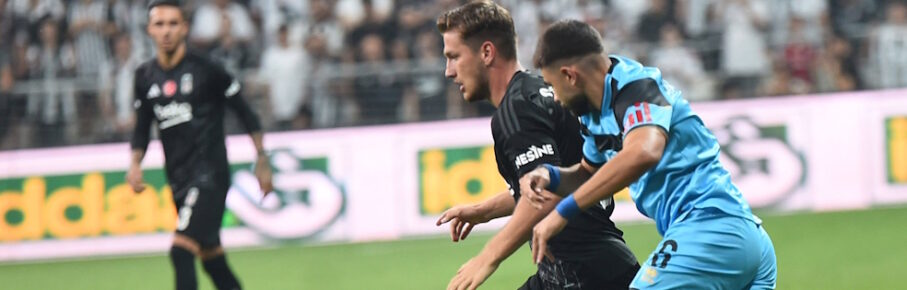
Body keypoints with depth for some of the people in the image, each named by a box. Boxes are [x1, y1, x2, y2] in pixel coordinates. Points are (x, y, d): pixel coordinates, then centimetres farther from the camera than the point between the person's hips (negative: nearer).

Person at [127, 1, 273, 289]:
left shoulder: (206, 70, -8)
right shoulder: (145, 76, 7)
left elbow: (246, 114, -1)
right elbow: (142, 128, 17)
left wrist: (262, 161, -2)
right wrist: (135, 163, -1)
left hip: (210, 175, -6)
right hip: (178, 179, 6)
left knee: (181, 250, -21)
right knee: (211, 258, 11)